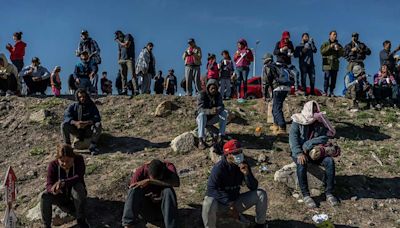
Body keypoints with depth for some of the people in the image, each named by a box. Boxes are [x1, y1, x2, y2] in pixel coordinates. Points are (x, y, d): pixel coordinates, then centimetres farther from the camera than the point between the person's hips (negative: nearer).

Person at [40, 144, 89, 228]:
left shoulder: (79, 160, -19)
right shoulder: (53, 165, -17)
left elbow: (79, 177, -34)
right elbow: (49, 184, -25)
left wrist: (64, 182, -50)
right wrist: (53, 189, -51)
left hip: (75, 196, -1)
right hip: (61, 197, 1)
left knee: (78, 186, -34)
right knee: (44, 196, -27)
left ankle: (81, 220, -21)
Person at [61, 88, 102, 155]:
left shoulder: (91, 106, -1)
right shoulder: (73, 106, 1)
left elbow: (97, 118, -14)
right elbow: (66, 116, -15)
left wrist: (86, 123, -33)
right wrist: (75, 123, -35)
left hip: (88, 131, -1)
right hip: (77, 131, 1)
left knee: (98, 124, -29)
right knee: (64, 124, -23)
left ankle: (93, 146, -19)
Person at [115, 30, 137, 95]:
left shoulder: (128, 36, 3)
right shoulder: (120, 41, 22)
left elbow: (126, 45, -11)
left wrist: (119, 42, 1)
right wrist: (119, 59, 13)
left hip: (129, 59, -7)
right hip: (122, 60, 7)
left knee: (133, 74, -13)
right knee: (123, 75, 1)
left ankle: (135, 90, -19)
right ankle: (124, 90, 3)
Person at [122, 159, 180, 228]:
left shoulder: (168, 167, -14)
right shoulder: (140, 171, -13)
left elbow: (177, 182, -35)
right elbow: (132, 198, -13)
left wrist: (150, 181, -36)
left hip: (163, 210, -1)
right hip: (147, 212, 1)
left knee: (168, 190, -30)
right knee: (135, 189, -25)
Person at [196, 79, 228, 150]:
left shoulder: (218, 95, -5)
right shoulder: (202, 95, -18)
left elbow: (221, 106, -17)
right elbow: (200, 109, -30)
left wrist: (217, 110, -42)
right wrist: (210, 111, -50)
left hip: (212, 119, 4)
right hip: (202, 118, -4)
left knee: (225, 112, -20)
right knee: (202, 114, -37)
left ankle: (221, 136, -24)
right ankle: (201, 141, -43)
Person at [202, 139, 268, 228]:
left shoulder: (243, 165, -5)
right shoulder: (218, 168, -20)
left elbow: (253, 187, -6)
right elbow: (211, 189, -26)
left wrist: (247, 174, -25)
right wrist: (229, 203, -33)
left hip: (236, 201, 5)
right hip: (221, 204, -5)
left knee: (261, 194, -9)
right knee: (209, 203, -39)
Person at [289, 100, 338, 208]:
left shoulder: (321, 122, 1)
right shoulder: (298, 121, -6)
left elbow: (324, 137, -12)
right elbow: (293, 138, -18)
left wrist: (307, 145, -24)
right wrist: (299, 153, -33)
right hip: (299, 152, -3)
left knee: (330, 161, -24)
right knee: (302, 164, -35)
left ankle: (329, 193, -15)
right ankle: (305, 195, -26)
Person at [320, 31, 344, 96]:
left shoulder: (338, 45, 19)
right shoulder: (325, 44, 8)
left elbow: (342, 53, 9)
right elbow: (322, 51, -9)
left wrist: (338, 49, -9)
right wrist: (330, 47, -16)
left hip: (335, 65, 4)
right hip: (327, 64, -4)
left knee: (333, 79, 1)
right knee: (327, 78, -9)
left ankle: (331, 92, 8)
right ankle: (325, 92, -4)